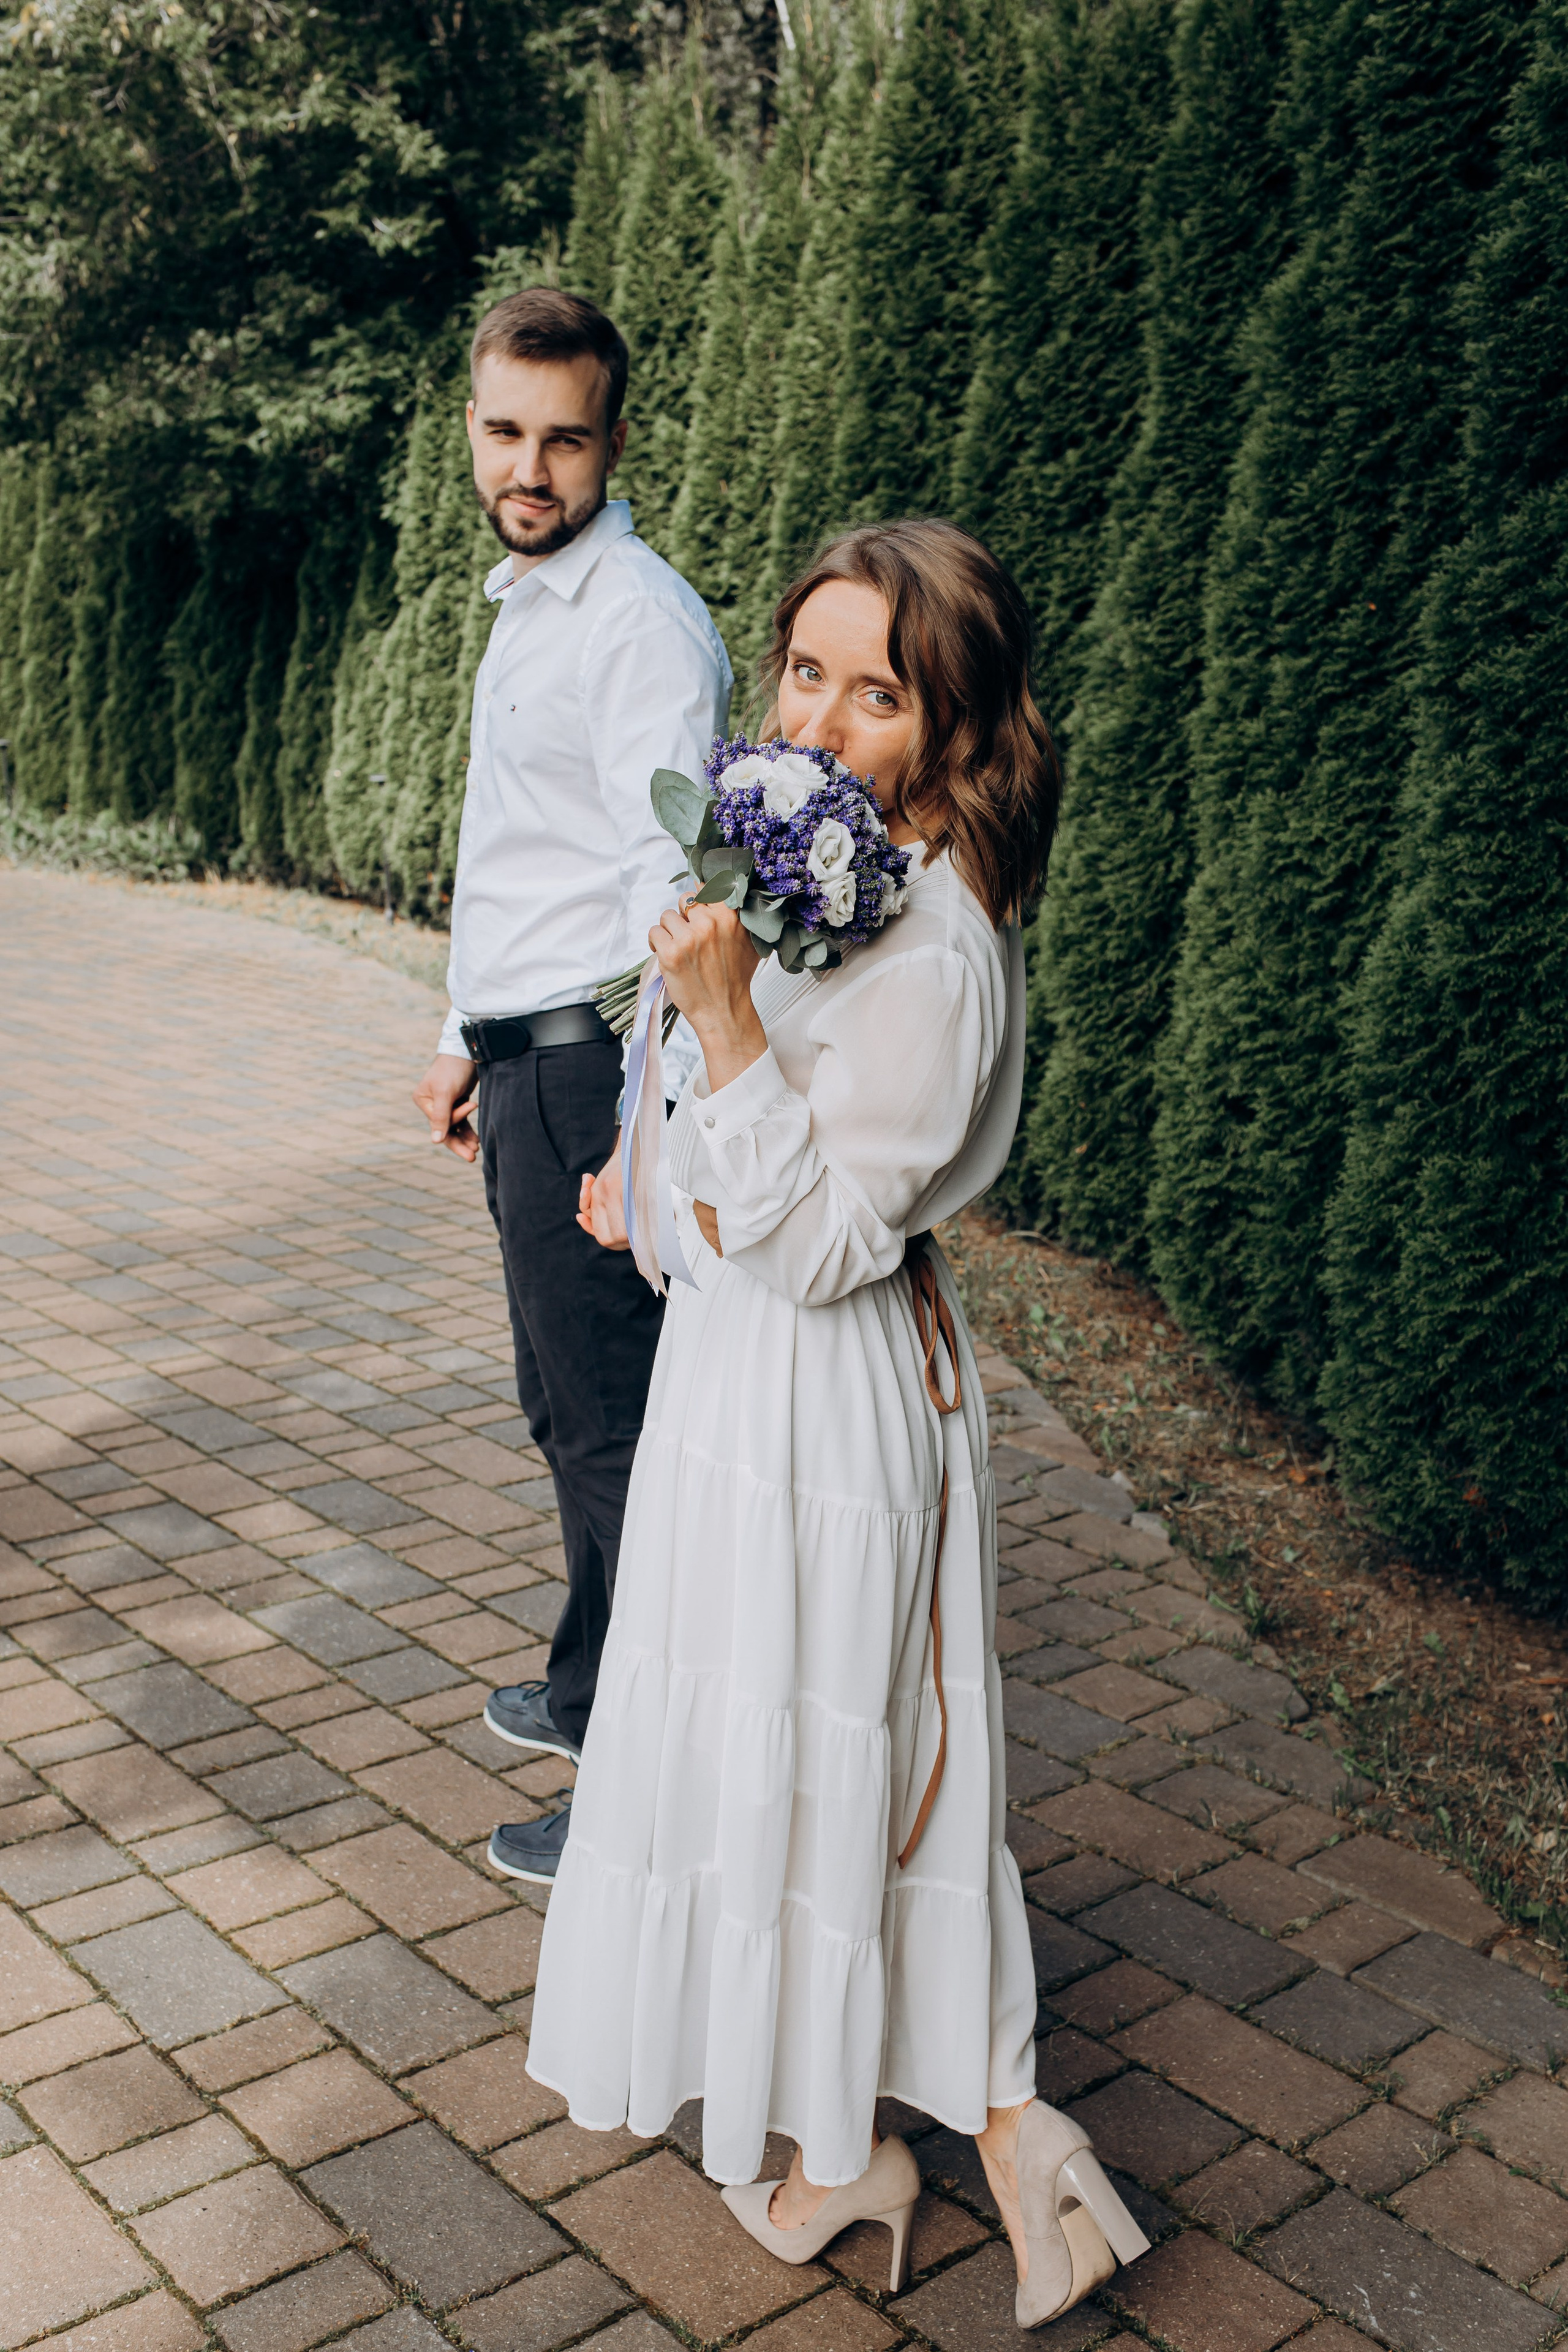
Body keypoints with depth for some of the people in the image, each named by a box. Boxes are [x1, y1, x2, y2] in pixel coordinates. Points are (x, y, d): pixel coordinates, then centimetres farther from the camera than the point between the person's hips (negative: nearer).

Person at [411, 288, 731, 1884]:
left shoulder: (642, 626, -16)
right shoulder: (526, 605, 16)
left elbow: (672, 901, -24)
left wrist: (637, 1146, -28)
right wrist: (467, 1038, 27)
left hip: (589, 1073, -10)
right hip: (526, 1067, 10)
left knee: (613, 1431, -2)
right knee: (568, 1410, 20)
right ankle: (594, 1692, 38)